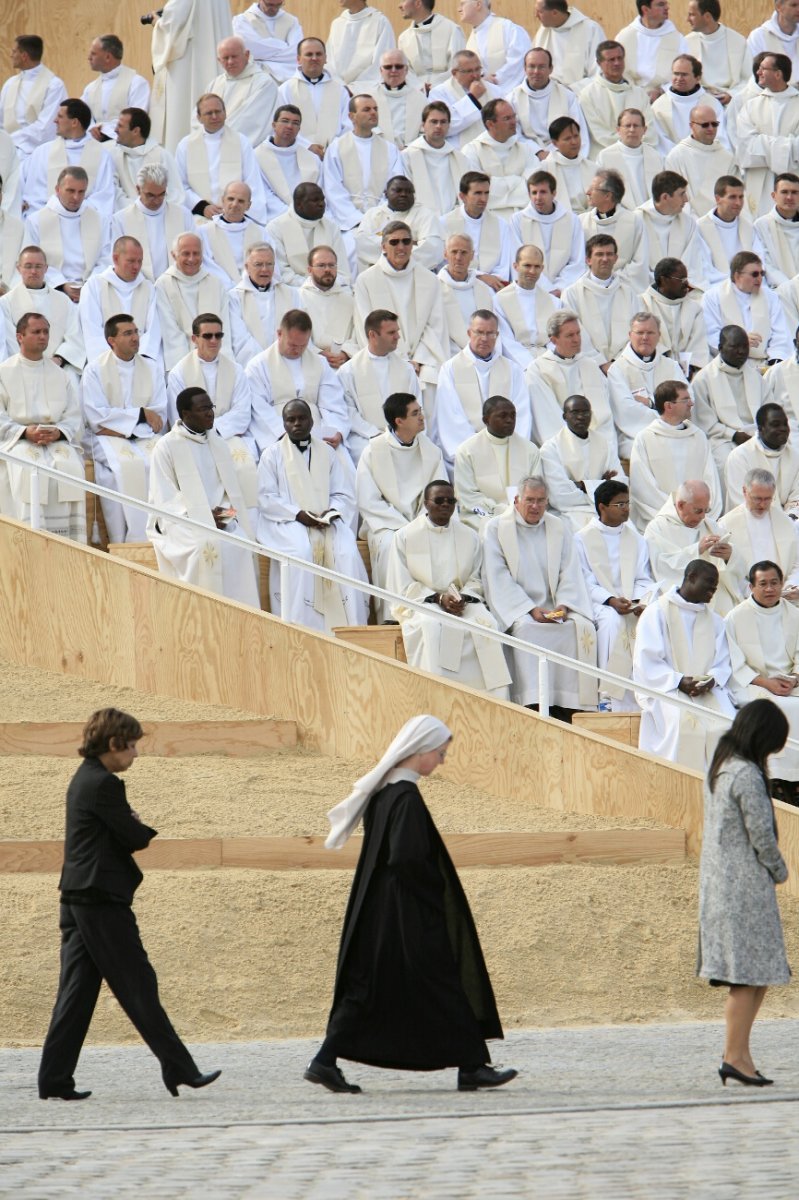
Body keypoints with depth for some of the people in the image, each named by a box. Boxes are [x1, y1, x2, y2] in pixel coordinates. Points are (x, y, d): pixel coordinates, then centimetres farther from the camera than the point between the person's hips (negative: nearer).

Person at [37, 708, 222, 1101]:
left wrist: (135, 829, 1)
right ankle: (178, 1068, 2)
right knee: (138, 985, -3)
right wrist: (151, 832, 8)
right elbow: (135, 837, -12)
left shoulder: (83, 780, 17)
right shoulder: (103, 784, -14)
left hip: (77, 899, 10)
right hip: (102, 900, -10)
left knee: (77, 991, 7)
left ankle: (54, 1079, 5)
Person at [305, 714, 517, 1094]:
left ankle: (325, 1061, 3)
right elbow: (407, 857, -25)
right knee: (442, 985, 1)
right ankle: (471, 1067, 8)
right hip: (408, 914, -9)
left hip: (378, 908, 9)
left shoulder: (383, 790, 10)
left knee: (368, 987, 9)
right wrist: (438, 892, -12)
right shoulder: (406, 796, -19)